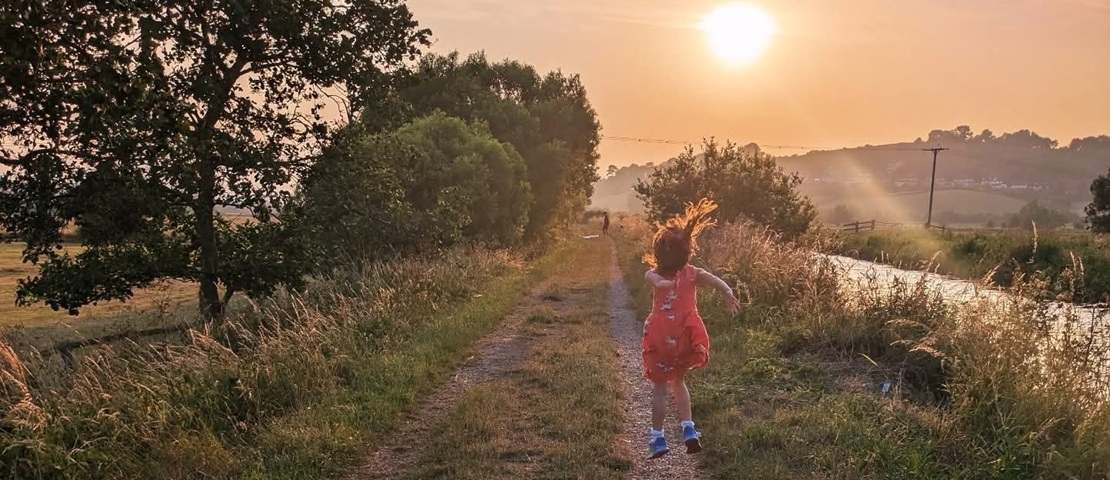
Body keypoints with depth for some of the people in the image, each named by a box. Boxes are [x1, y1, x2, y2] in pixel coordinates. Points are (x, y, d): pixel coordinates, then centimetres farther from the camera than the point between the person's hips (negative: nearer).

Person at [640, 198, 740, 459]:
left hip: (660, 336, -1)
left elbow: (655, 279, -22)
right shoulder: (693, 274, 4)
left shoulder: (652, 274, 2)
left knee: (660, 387, 11)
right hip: (686, 337, 1)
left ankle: (657, 439, 10)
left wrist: (662, 284, -42)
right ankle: (688, 429, 11)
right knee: (678, 381, 23)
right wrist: (729, 293, -29)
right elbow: (715, 280, -15)